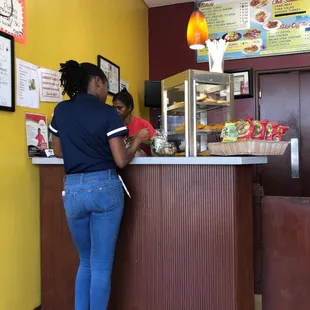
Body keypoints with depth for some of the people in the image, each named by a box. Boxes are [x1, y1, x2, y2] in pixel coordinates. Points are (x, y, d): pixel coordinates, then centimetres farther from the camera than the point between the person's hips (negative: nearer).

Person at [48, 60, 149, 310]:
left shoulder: (61, 110, 7)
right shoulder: (107, 113, -7)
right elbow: (121, 161, -9)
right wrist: (138, 140, 7)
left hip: (73, 189, 5)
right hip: (105, 188, -4)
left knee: (86, 262, 22)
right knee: (101, 265, 8)